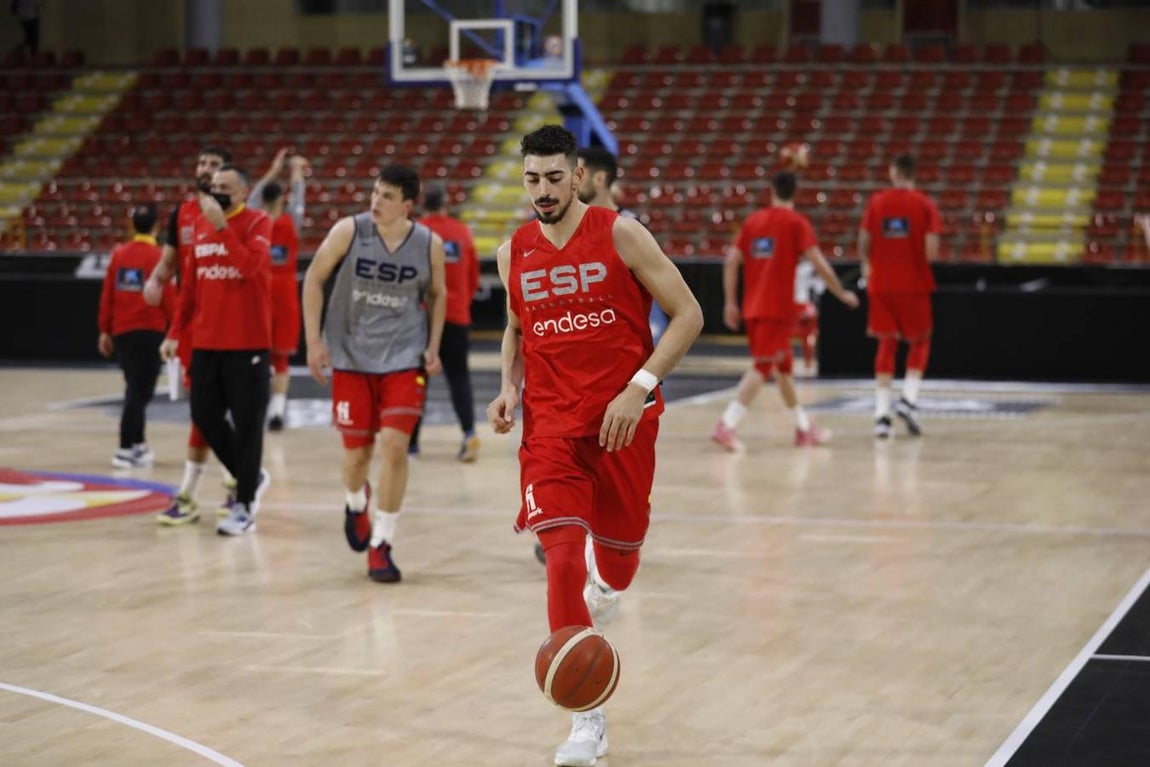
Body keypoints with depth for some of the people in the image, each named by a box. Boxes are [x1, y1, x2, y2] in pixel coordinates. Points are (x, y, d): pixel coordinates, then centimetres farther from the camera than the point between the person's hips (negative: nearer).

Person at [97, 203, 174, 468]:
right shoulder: (157, 256, -11)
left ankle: (137, 443, 26)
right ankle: (126, 450, -6)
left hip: (121, 331, 6)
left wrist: (105, 330, 14)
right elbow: (168, 298, -10)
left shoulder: (118, 255, 5)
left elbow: (107, 295, 6)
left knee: (136, 389, 18)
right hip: (149, 331, -6)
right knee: (139, 391, -3)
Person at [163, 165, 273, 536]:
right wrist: (176, 332, 15)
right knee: (204, 416, 8)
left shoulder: (258, 223, -7)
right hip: (206, 341, 6)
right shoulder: (200, 224, 11)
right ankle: (250, 477, 29)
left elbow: (250, 265, -26)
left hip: (248, 343, -6)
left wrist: (221, 224, -28)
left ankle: (244, 506, 6)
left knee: (246, 424, -2)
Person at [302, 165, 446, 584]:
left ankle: (380, 546, -3)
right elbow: (314, 278, -1)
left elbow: (437, 294, 10)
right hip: (351, 356, 0)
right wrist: (313, 340, -5)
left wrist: (433, 346, 1)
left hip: (404, 359, 0)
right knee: (357, 451, 6)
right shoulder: (349, 231, -11)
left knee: (395, 445, -14)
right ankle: (356, 503, 42)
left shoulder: (430, 244, -7)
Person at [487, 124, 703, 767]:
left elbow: (688, 315, -7)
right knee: (562, 554, -14)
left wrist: (639, 387, -16)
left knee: (618, 547, 13)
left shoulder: (621, 234, -9)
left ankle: (607, 584, 55)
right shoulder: (515, 254, 3)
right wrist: (509, 387, 2)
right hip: (550, 422, 1)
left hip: (623, 417, -1)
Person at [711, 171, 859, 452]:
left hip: (752, 306, 6)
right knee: (761, 367, -8)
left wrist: (730, 302, 9)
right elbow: (819, 264, -11)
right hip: (778, 307, -6)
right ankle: (726, 425, -20)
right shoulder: (797, 222, -4)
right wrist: (842, 294, 1)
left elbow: (731, 262, 5)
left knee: (783, 365, 18)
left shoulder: (752, 220, 11)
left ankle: (804, 428, 26)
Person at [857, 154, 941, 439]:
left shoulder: (876, 202, 0)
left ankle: (881, 412, 2)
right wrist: (923, 261, 9)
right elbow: (931, 251, -13)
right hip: (914, 284, -2)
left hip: (881, 284, 2)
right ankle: (909, 397, -2)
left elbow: (863, 242, -2)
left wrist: (867, 266, 17)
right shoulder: (925, 204, -5)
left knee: (886, 346, 9)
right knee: (919, 342, 16)